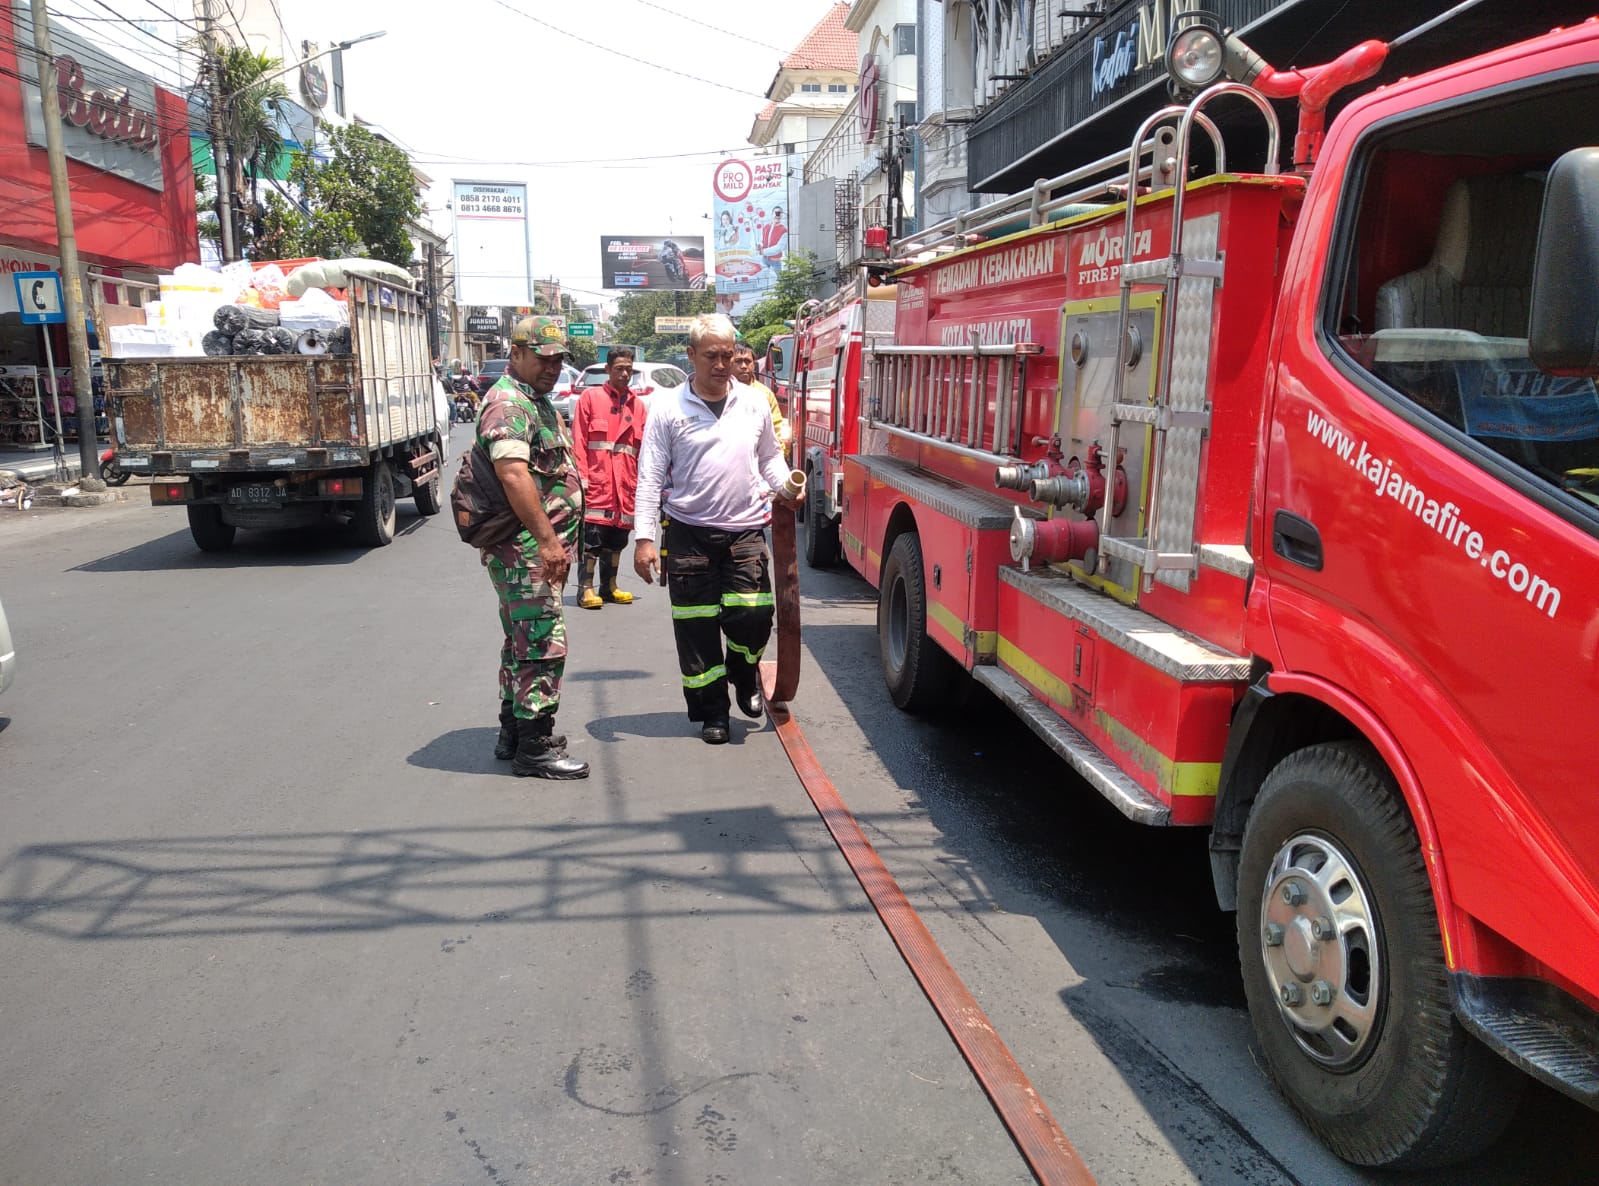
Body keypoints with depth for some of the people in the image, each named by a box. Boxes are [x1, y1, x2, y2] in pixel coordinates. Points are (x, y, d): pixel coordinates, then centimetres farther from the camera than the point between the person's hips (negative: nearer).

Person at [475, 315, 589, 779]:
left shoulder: (538, 401, 19)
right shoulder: (507, 403, -14)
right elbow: (513, 475, -26)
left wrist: (558, 541, 23)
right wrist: (547, 540, -29)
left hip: (539, 548, 11)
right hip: (526, 549, -11)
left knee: (522, 640, 17)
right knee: (542, 645, -8)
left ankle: (514, 731, 28)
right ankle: (534, 748, -1)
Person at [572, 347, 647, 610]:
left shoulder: (637, 404, 12)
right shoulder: (590, 397, 1)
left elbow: (643, 446, 10)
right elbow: (578, 441, -3)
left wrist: (642, 479, 4)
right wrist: (581, 477, -10)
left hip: (626, 484, 4)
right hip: (597, 480, -4)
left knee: (617, 538, 11)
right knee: (592, 536, -5)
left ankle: (609, 585, 23)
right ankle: (586, 588, 4)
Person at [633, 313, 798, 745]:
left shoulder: (754, 403, 7)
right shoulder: (668, 407, -1)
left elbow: (770, 457, 19)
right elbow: (650, 477, -2)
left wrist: (784, 487, -3)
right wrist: (644, 538, -9)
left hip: (745, 530, 2)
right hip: (689, 533, -1)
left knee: (754, 615, -9)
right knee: (697, 627, 4)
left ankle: (745, 673, 24)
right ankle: (711, 711, 19)